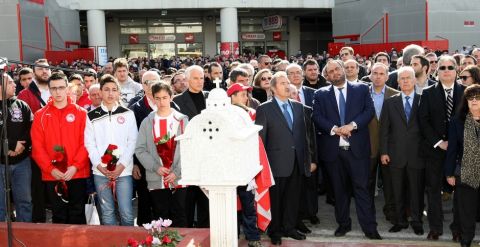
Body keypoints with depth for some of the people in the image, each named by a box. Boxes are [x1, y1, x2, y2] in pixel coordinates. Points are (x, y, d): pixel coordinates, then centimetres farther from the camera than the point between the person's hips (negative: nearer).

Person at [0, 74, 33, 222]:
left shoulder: (22, 105, 7)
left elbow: (32, 128, 0)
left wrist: (21, 145, -16)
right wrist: (12, 145, -15)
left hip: (22, 161, 3)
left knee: (24, 201, 10)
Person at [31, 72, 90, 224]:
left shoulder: (80, 113, 2)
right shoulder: (40, 115, 5)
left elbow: (86, 142, -3)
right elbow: (37, 146, 0)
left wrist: (75, 166, -14)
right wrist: (50, 169, -11)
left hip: (77, 173, -1)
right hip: (52, 175, 1)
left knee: (77, 215, 5)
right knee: (59, 216, 10)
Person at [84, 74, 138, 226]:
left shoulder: (128, 114, 7)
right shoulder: (92, 116, 9)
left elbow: (132, 141, 2)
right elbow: (89, 144, 5)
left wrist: (122, 165, -9)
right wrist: (99, 165, -8)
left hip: (124, 170, -1)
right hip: (100, 172, 1)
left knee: (126, 213, -4)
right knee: (107, 213, 6)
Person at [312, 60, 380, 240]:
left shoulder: (361, 89, 7)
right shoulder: (321, 94, 8)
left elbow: (369, 110, -3)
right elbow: (317, 117, -2)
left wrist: (352, 125, -16)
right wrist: (334, 129, -16)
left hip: (357, 147, -2)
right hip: (333, 149, 2)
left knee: (362, 188, -2)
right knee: (339, 189, 12)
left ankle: (369, 227, 3)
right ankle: (343, 224, 25)